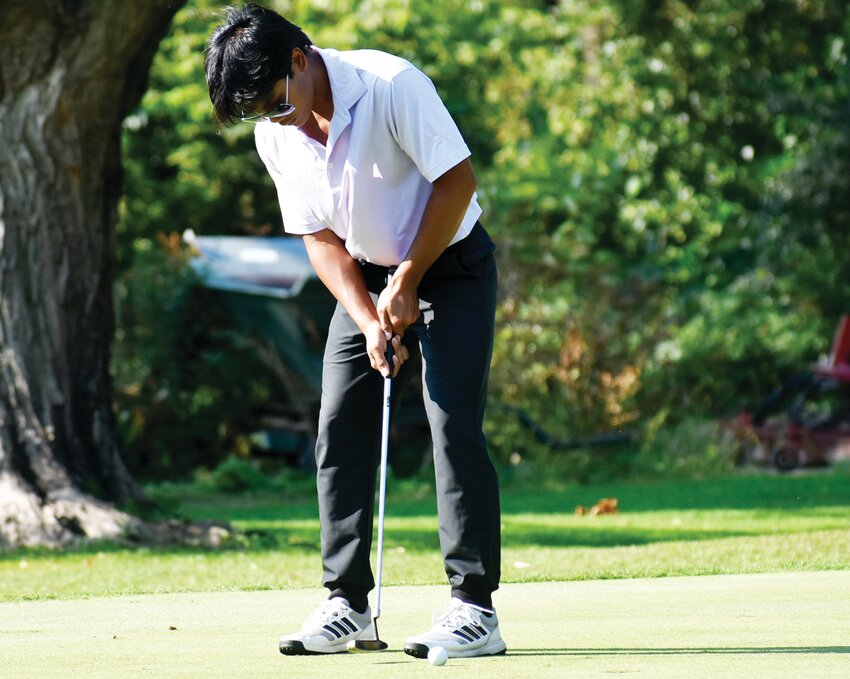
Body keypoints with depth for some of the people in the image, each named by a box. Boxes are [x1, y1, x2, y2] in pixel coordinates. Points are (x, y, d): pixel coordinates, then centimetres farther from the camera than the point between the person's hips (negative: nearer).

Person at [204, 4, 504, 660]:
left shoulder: (392, 85, -25)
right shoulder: (275, 138, -6)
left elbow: (457, 180, -21)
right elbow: (320, 238, 0)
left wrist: (406, 284, -18)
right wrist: (369, 320, -14)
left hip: (450, 263, -6)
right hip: (366, 278, 6)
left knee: (455, 427, -15)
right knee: (339, 434, -1)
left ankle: (475, 606, -15)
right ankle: (348, 603, 6)